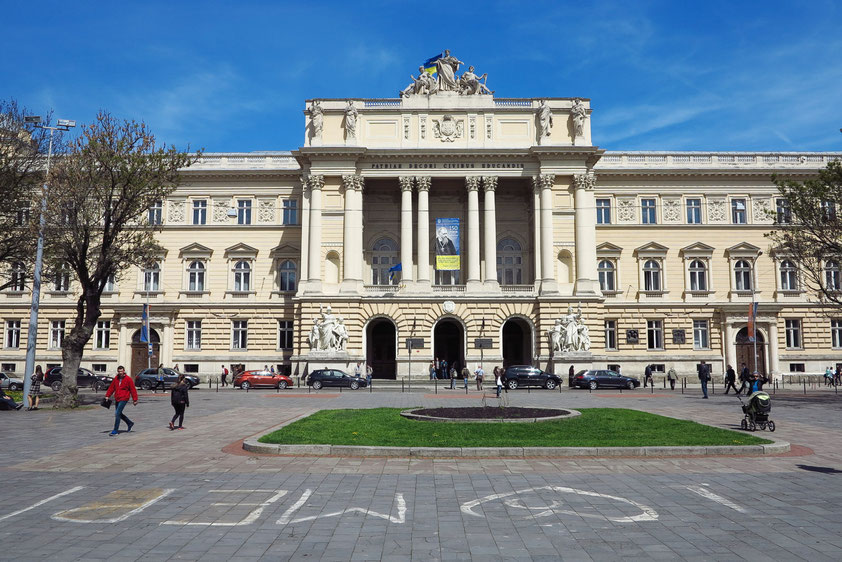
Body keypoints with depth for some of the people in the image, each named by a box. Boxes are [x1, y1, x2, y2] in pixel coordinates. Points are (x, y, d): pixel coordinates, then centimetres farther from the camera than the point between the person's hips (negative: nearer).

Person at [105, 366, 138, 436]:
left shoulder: (128, 379, -7)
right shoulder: (116, 379, 9)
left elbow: (133, 390, -4)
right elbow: (111, 388, 15)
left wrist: (135, 400, -3)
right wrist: (107, 395, 4)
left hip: (124, 399, -7)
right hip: (117, 399, 7)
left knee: (117, 414, -12)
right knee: (118, 414, 14)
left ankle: (116, 430, -6)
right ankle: (130, 423, 32)